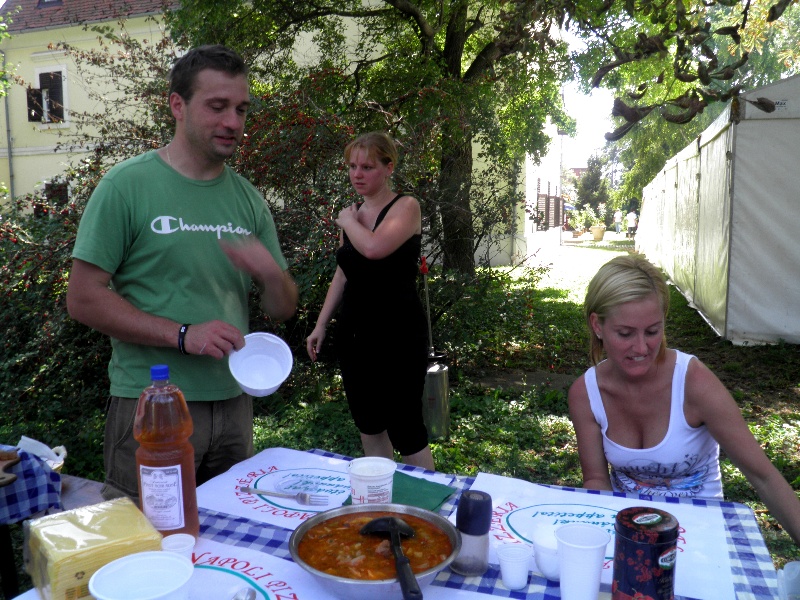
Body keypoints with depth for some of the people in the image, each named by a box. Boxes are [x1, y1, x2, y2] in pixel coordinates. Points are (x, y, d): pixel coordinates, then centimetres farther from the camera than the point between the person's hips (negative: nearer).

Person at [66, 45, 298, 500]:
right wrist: (183, 335, -19)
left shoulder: (248, 198, 7)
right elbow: (84, 300, -10)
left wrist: (272, 274, -13)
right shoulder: (128, 185, -7)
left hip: (233, 404, 5)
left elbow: (283, 309, 9)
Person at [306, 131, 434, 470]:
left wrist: (348, 221, -9)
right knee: (368, 427, 15)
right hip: (353, 333, 7)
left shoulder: (406, 207, -9)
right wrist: (321, 325, 16)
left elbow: (374, 247, -29)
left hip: (397, 333, -7)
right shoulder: (352, 215, 11)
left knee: (405, 430, -2)